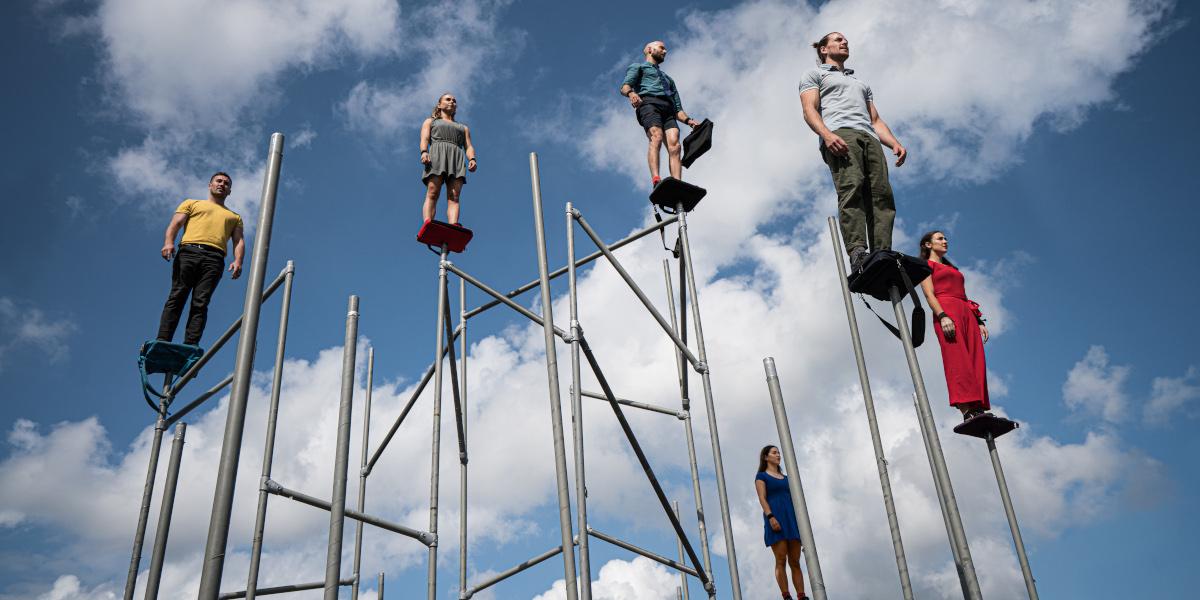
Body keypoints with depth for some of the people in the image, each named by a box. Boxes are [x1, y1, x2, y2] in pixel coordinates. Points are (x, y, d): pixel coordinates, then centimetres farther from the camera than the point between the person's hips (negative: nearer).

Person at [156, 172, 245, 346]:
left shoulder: (235, 217, 31)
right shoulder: (192, 204, 27)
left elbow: (239, 241, 17)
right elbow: (175, 224, 12)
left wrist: (238, 261, -4)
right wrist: (169, 242, -9)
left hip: (214, 259, 1)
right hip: (188, 252, 0)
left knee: (201, 303, -13)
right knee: (176, 297, -13)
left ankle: (190, 347, -24)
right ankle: (162, 342, -21)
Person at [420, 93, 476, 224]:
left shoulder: (463, 127, 36)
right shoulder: (430, 121, 30)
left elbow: (468, 146, 20)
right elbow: (424, 138, 11)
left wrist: (472, 159, -3)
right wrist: (424, 152, -12)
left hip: (457, 157, 2)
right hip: (437, 154, -2)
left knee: (454, 196, -20)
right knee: (432, 193, -23)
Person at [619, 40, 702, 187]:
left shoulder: (668, 79, 43)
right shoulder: (638, 67, 28)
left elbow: (677, 108, 32)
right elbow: (625, 86, 6)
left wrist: (688, 120, 11)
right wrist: (631, 93, -19)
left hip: (668, 110, 4)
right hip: (648, 103, -4)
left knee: (674, 144, -23)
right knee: (656, 137, -32)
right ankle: (656, 181, -51)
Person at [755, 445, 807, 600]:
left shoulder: (785, 478, 26)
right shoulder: (761, 476, 9)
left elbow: (793, 500, 21)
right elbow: (762, 499, -4)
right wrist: (770, 517, -19)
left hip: (791, 518, 5)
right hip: (775, 519, -5)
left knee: (795, 562, -1)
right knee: (781, 560, -12)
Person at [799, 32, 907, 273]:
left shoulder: (862, 83, 43)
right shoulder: (815, 74, 24)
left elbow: (875, 120, 31)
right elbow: (810, 110, 5)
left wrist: (895, 143, 9)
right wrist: (827, 134, -17)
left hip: (870, 139, 6)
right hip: (839, 135, -6)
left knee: (882, 195, -17)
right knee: (851, 188, -30)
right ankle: (857, 252, -45)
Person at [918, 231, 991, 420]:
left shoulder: (953, 268, 33)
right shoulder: (927, 265, 12)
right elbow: (929, 294, -3)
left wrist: (979, 320, 15)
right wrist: (942, 316, -18)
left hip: (966, 312, 7)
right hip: (945, 309, -7)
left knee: (976, 361, -9)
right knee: (957, 359, -20)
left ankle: (979, 410, -18)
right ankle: (967, 410, -31)